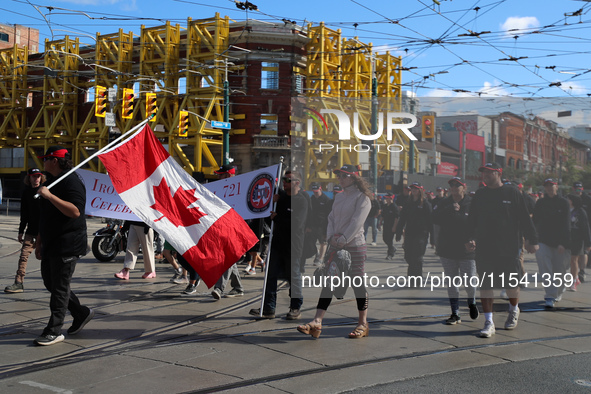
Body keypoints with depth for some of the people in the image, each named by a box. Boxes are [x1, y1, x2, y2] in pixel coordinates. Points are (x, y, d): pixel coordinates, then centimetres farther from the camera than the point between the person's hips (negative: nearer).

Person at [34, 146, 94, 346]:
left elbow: (75, 211, -28)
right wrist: (39, 242, 23)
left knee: (59, 287, -6)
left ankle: (54, 331, 0)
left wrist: (50, 196, -31)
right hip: (51, 244, 10)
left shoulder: (72, 182, -14)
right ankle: (82, 313, 27)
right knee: (50, 282, 15)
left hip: (67, 245, -10)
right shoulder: (51, 182, 18)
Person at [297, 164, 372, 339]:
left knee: (358, 283, 0)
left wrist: (342, 240, -16)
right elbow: (331, 218, 14)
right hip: (335, 245, 7)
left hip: (354, 245, -7)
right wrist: (331, 237, -2)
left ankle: (363, 324, 13)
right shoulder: (339, 197, 17)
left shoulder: (362, 197, -6)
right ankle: (317, 323, -3)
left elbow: (356, 222, -14)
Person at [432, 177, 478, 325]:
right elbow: (435, 218, -9)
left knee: (468, 281, -2)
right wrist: (450, 210, -17)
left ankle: (472, 301, 32)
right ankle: (455, 314, 15)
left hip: (467, 249, -3)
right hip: (447, 249, 3)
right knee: (452, 283, 6)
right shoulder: (444, 203, 7)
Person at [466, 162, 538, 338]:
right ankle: (488, 322, 5)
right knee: (485, 284, -1)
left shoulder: (513, 193, 0)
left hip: (509, 249, -2)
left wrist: (532, 240, 0)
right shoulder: (479, 195, 9)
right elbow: (472, 220, 10)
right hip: (484, 249, 3)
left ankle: (514, 310, 36)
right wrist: (470, 238, -4)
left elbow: (525, 219, 1)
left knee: (511, 283, 6)